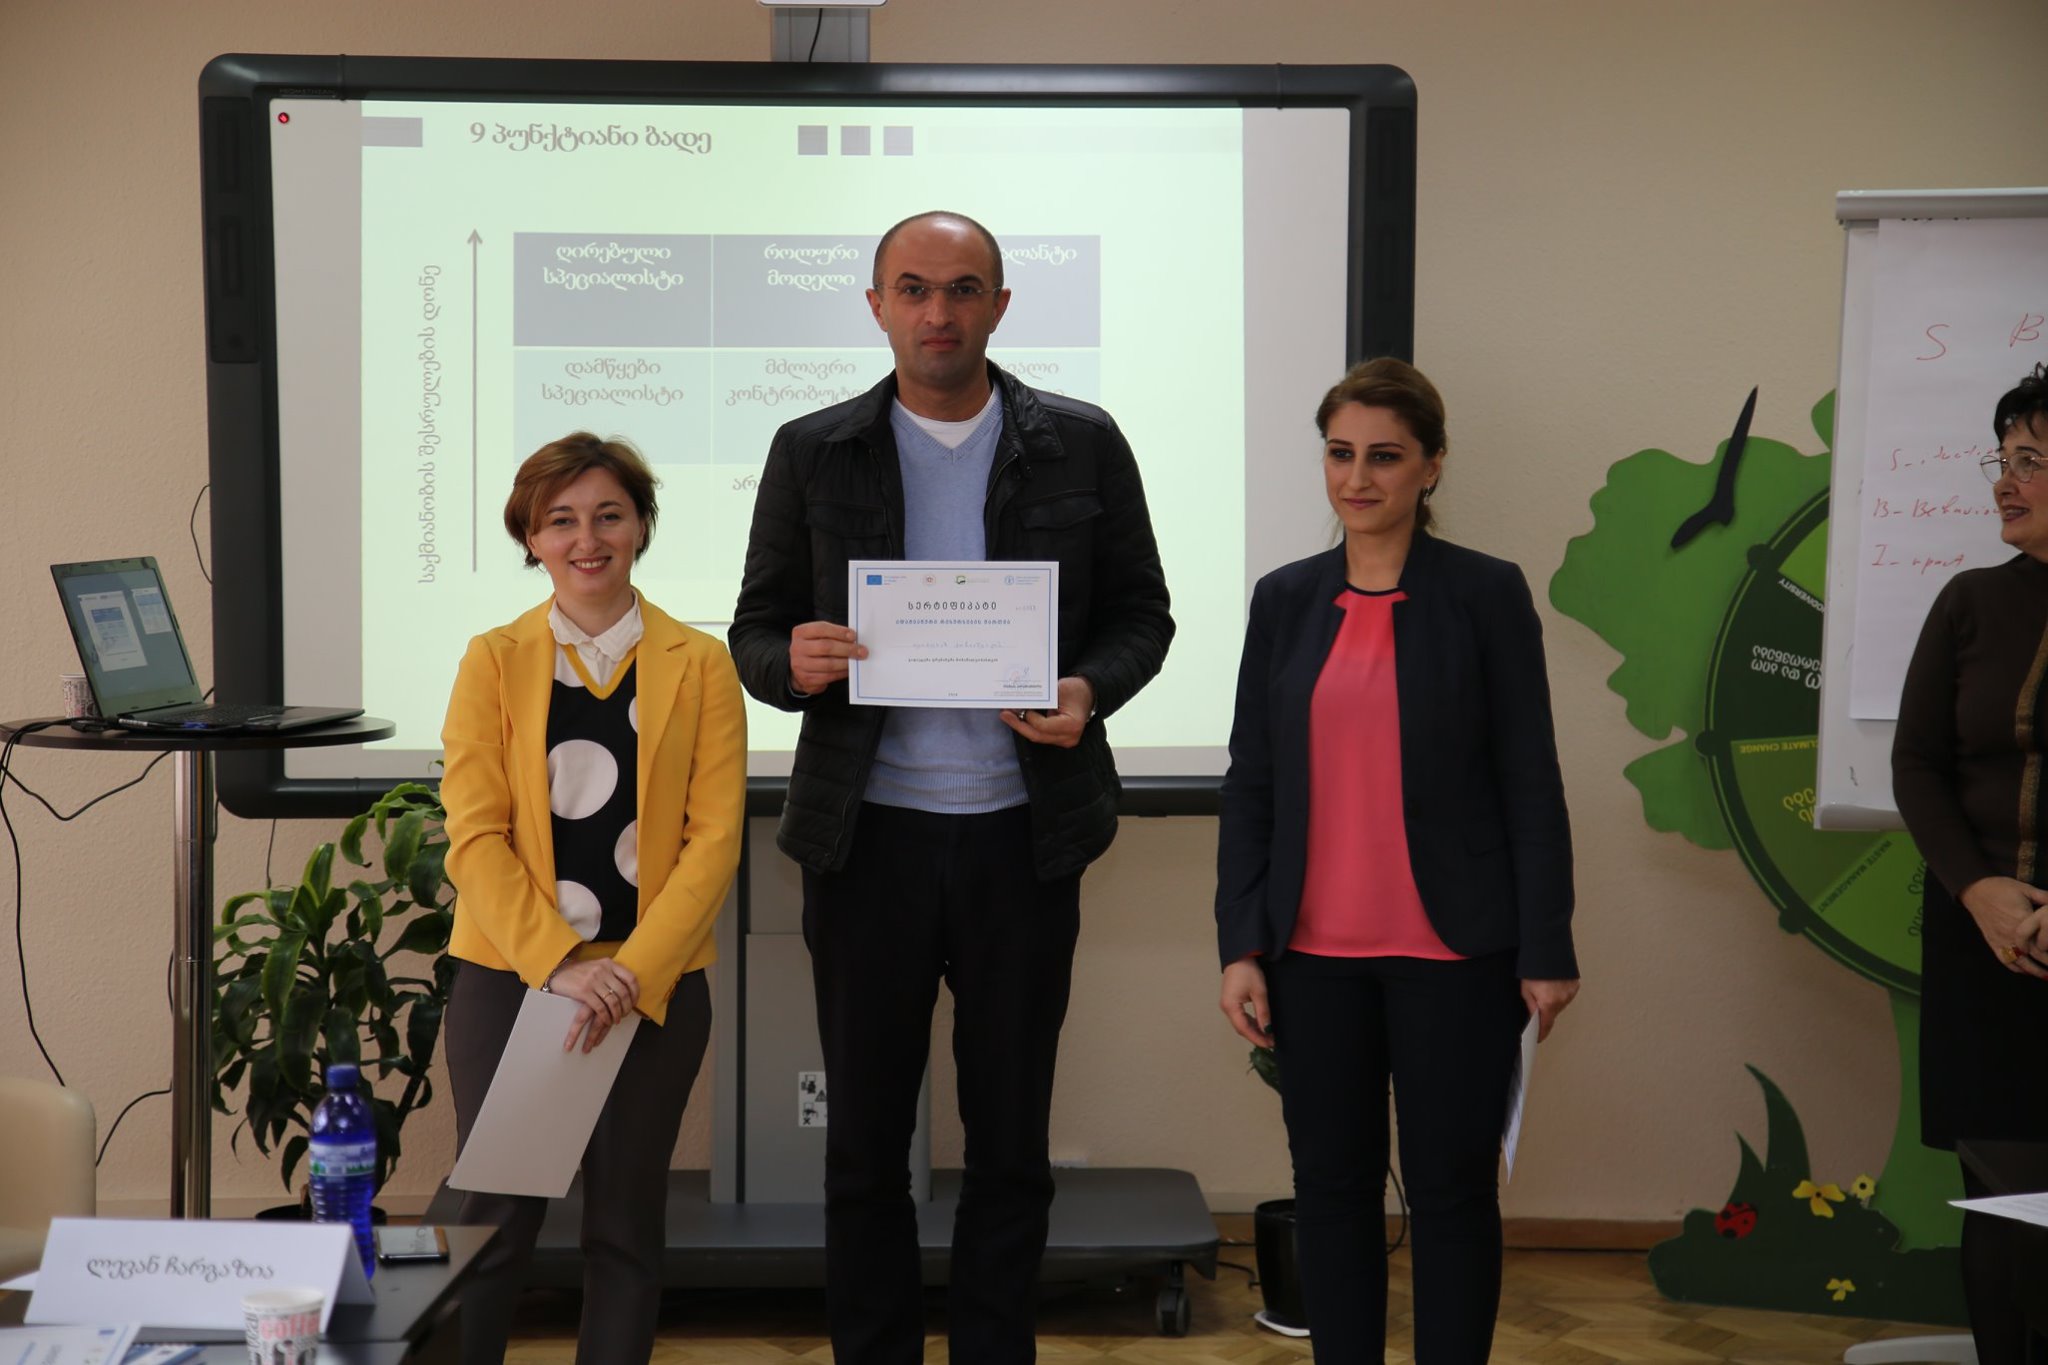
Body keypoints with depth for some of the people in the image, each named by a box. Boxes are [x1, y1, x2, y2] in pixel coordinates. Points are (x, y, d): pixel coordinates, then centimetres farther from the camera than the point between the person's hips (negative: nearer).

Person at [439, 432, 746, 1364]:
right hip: (508, 973, 0)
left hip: (655, 984, 1)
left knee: (626, 1221, 8)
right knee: (497, 1218, -1)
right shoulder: (493, 662, 3)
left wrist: (634, 971, -13)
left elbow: (714, 838, -3)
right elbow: (474, 835, -3)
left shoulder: (700, 666, 2)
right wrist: (558, 964, -15)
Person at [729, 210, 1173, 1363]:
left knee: (1012, 1138, 9)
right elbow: (756, 629, 6)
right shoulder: (813, 453, 4)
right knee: (864, 1139, 8)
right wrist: (792, 662, -17)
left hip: (1022, 834, 0)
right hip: (868, 835, 0)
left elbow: (1142, 611, 7)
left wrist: (1090, 691, -14)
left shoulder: (1083, 444, 3)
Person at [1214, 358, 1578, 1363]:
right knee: (1331, 1186, 9)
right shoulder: (1284, 600, 7)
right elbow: (1250, 784, 7)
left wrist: (1546, 950, -6)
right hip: (1316, 951, 3)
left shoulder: (1486, 594, -3)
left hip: (1453, 950, -3)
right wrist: (1241, 946, 1)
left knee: (1451, 1191, 4)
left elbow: (1530, 783, -3)